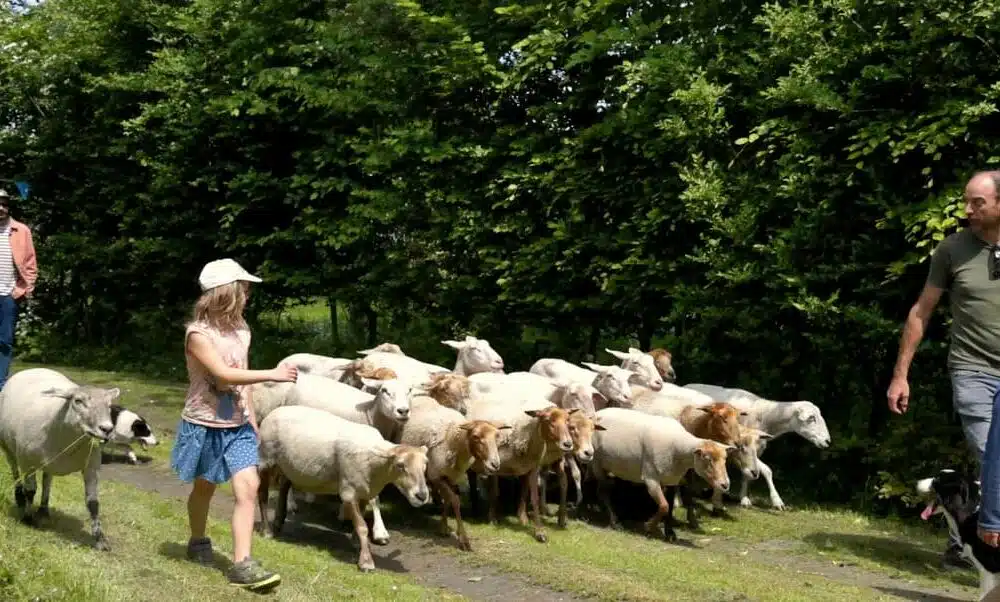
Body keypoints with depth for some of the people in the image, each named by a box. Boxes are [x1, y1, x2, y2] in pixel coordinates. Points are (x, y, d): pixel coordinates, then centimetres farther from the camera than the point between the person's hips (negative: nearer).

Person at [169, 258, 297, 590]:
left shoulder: (241, 331, 4)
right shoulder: (198, 333, -16)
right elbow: (224, 375, -26)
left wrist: (252, 418, 13)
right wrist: (272, 374, -28)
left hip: (237, 425, 4)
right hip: (204, 424, -4)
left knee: (248, 487, -11)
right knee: (204, 487, 15)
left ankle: (242, 564, -12)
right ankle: (198, 542, 42)